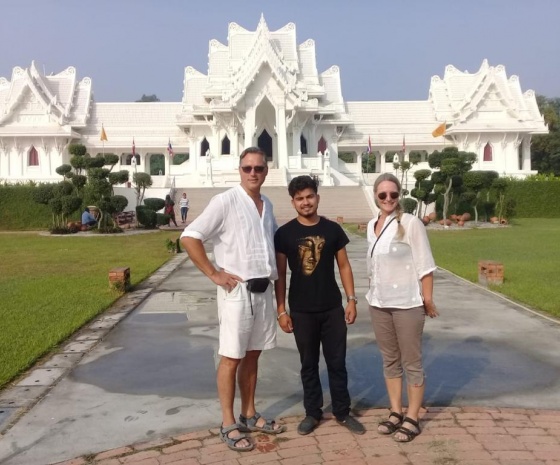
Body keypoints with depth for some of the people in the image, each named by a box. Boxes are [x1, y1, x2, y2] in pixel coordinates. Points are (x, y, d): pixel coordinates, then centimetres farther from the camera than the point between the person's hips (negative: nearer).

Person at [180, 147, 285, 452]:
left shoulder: (267, 205, 9)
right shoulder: (225, 201, -12)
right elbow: (189, 237, -16)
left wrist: (275, 269, 13)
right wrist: (213, 274, -16)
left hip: (264, 289, 7)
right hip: (237, 290, -6)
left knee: (253, 355, 15)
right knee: (232, 357, 2)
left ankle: (249, 416, 28)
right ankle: (228, 424, 14)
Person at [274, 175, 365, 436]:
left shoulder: (333, 229, 0)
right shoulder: (284, 233, -4)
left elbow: (344, 266, 6)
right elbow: (280, 274, -2)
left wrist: (351, 299, 0)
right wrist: (281, 310, -5)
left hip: (333, 308, 1)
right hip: (302, 311, -1)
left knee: (337, 362, 9)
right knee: (309, 364, 11)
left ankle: (342, 412, 24)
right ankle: (312, 413, 25)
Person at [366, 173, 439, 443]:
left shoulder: (411, 223, -11)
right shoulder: (371, 225, 7)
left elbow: (424, 265, -11)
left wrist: (428, 300, -12)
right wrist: (375, 292, 15)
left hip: (407, 303, -6)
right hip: (378, 303, 6)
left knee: (412, 363, 5)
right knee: (390, 360, 15)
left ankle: (412, 419, 16)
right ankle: (396, 412, 27)